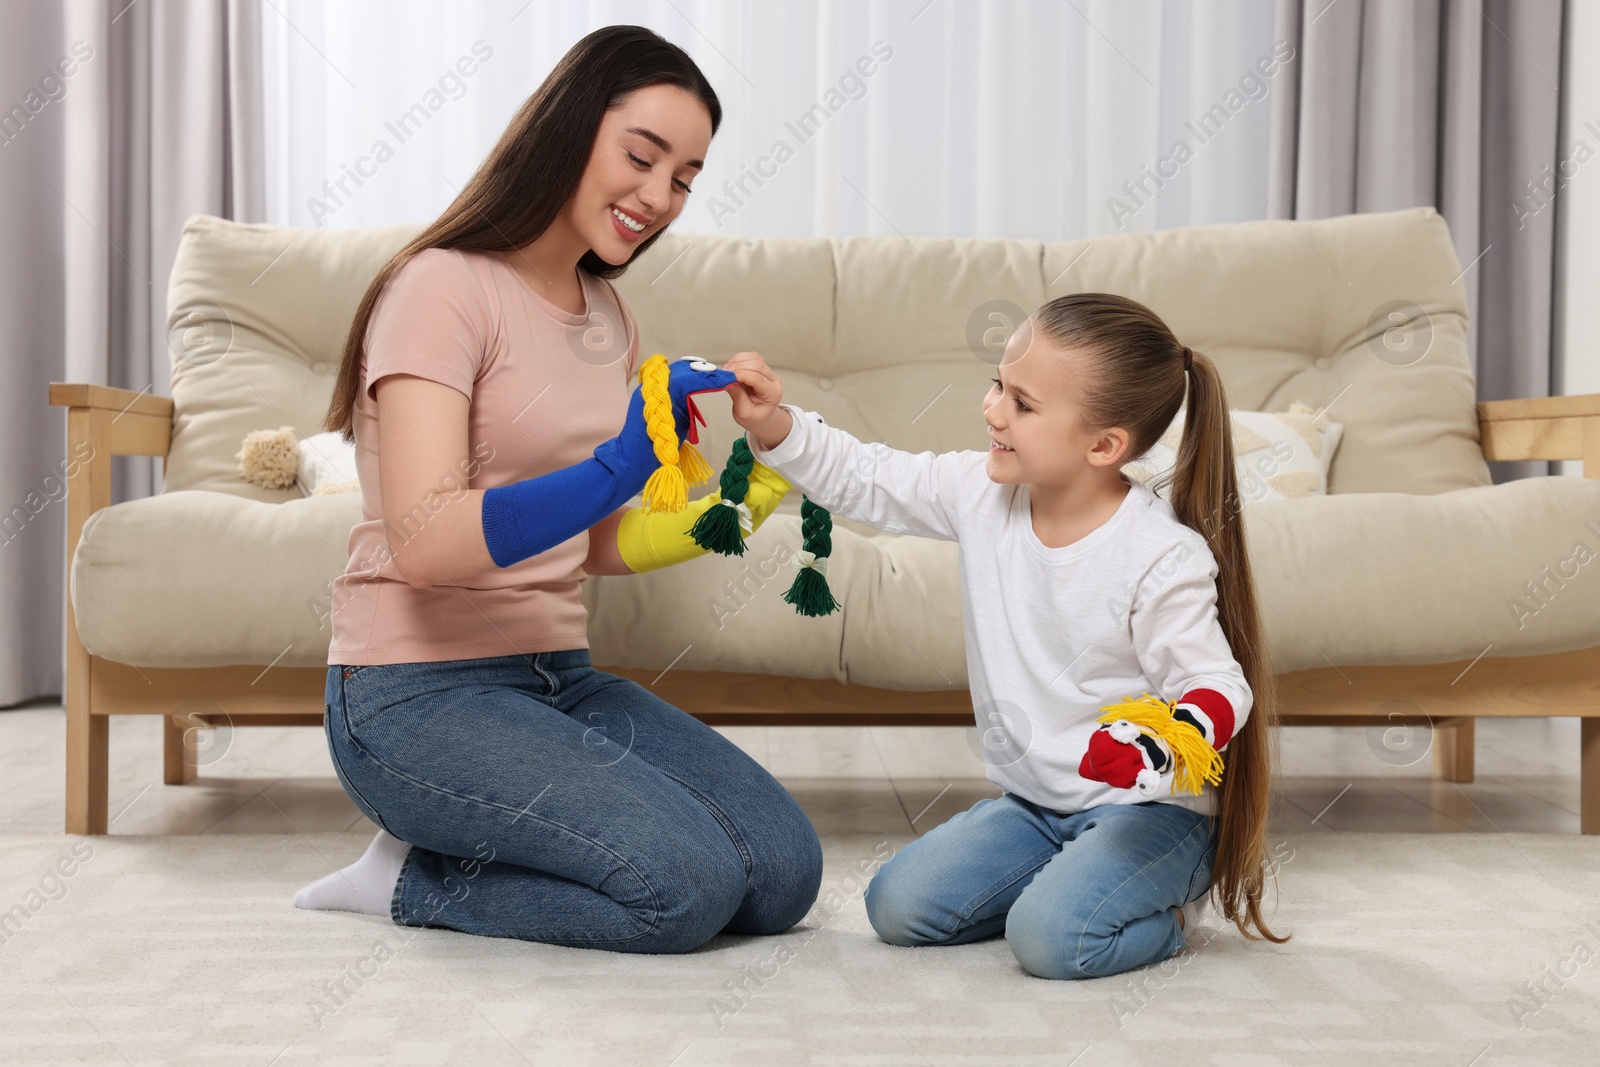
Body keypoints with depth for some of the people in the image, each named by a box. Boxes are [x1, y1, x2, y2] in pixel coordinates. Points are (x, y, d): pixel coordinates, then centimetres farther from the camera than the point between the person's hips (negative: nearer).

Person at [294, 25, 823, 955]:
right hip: (417, 694, -8)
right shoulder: (444, 286, -11)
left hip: (557, 673, 8)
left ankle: (428, 876, 5)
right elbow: (424, 543, -23)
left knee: (785, 873, -8)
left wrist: (710, 519, -4)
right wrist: (616, 468, -34)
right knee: (687, 885, -23)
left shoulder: (610, 319, 13)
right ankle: (413, 879, 1)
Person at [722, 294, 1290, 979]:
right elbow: (864, 481, 3)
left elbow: (1219, 687, -18)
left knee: (1050, 938, -28)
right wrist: (775, 426, -11)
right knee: (897, 905, -4)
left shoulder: (1162, 556, -21)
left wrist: (1172, 741, -40)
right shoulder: (980, 492, -4)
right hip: (1030, 802, 7)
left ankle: (1158, 912, 4)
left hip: (1146, 808, -6)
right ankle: (1073, 882, 13)